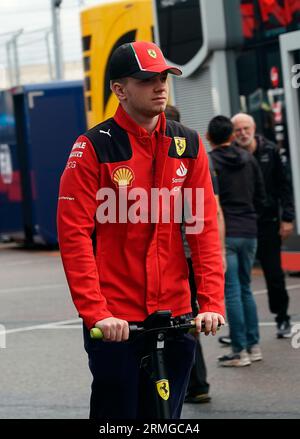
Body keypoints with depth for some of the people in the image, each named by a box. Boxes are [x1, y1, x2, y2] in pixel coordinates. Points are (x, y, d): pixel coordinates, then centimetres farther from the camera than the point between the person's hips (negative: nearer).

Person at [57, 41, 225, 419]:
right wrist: (96, 312, -18)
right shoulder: (94, 148, -6)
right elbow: (73, 235, -10)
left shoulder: (188, 145, 6)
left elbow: (205, 227, 4)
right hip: (114, 322, -4)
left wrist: (212, 301, -7)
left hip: (174, 315, 4)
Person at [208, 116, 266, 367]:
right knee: (245, 289, 16)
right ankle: (254, 346, 16)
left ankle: (240, 351, -2)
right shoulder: (248, 159, 8)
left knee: (231, 291, -3)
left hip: (224, 234, -5)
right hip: (249, 232, 5)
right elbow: (261, 198, 11)